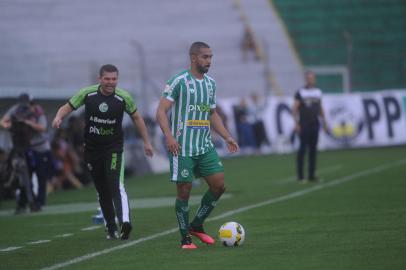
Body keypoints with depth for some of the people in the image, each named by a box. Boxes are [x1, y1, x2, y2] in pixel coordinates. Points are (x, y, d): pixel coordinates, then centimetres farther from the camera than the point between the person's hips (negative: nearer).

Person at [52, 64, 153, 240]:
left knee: (116, 186, -21)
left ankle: (125, 222, -32)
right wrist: (58, 117, -23)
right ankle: (111, 229, 18)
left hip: (114, 149, -2)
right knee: (102, 191, 9)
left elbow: (136, 117, 7)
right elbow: (67, 107, 0)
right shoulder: (87, 94, -8)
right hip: (92, 149, 2)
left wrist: (146, 142, 10)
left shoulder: (123, 98, -8)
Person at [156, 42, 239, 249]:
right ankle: (185, 238, 10)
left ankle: (196, 226, 18)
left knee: (219, 185, 1)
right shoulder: (179, 81, -9)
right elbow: (161, 111, -13)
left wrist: (227, 137, 12)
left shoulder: (210, 83, 12)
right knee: (184, 191, -2)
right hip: (182, 148, -7)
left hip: (205, 146, 7)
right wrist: (169, 136, -26)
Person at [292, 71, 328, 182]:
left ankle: (311, 174, 12)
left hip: (315, 125, 5)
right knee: (303, 149, -5)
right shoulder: (301, 92, -5)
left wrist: (324, 122, 17)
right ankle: (300, 176, -2)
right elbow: (295, 109, -6)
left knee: (313, 149, 7)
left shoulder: (318, 92, 11)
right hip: (304, 125, -5)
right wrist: (296, 123, -13)